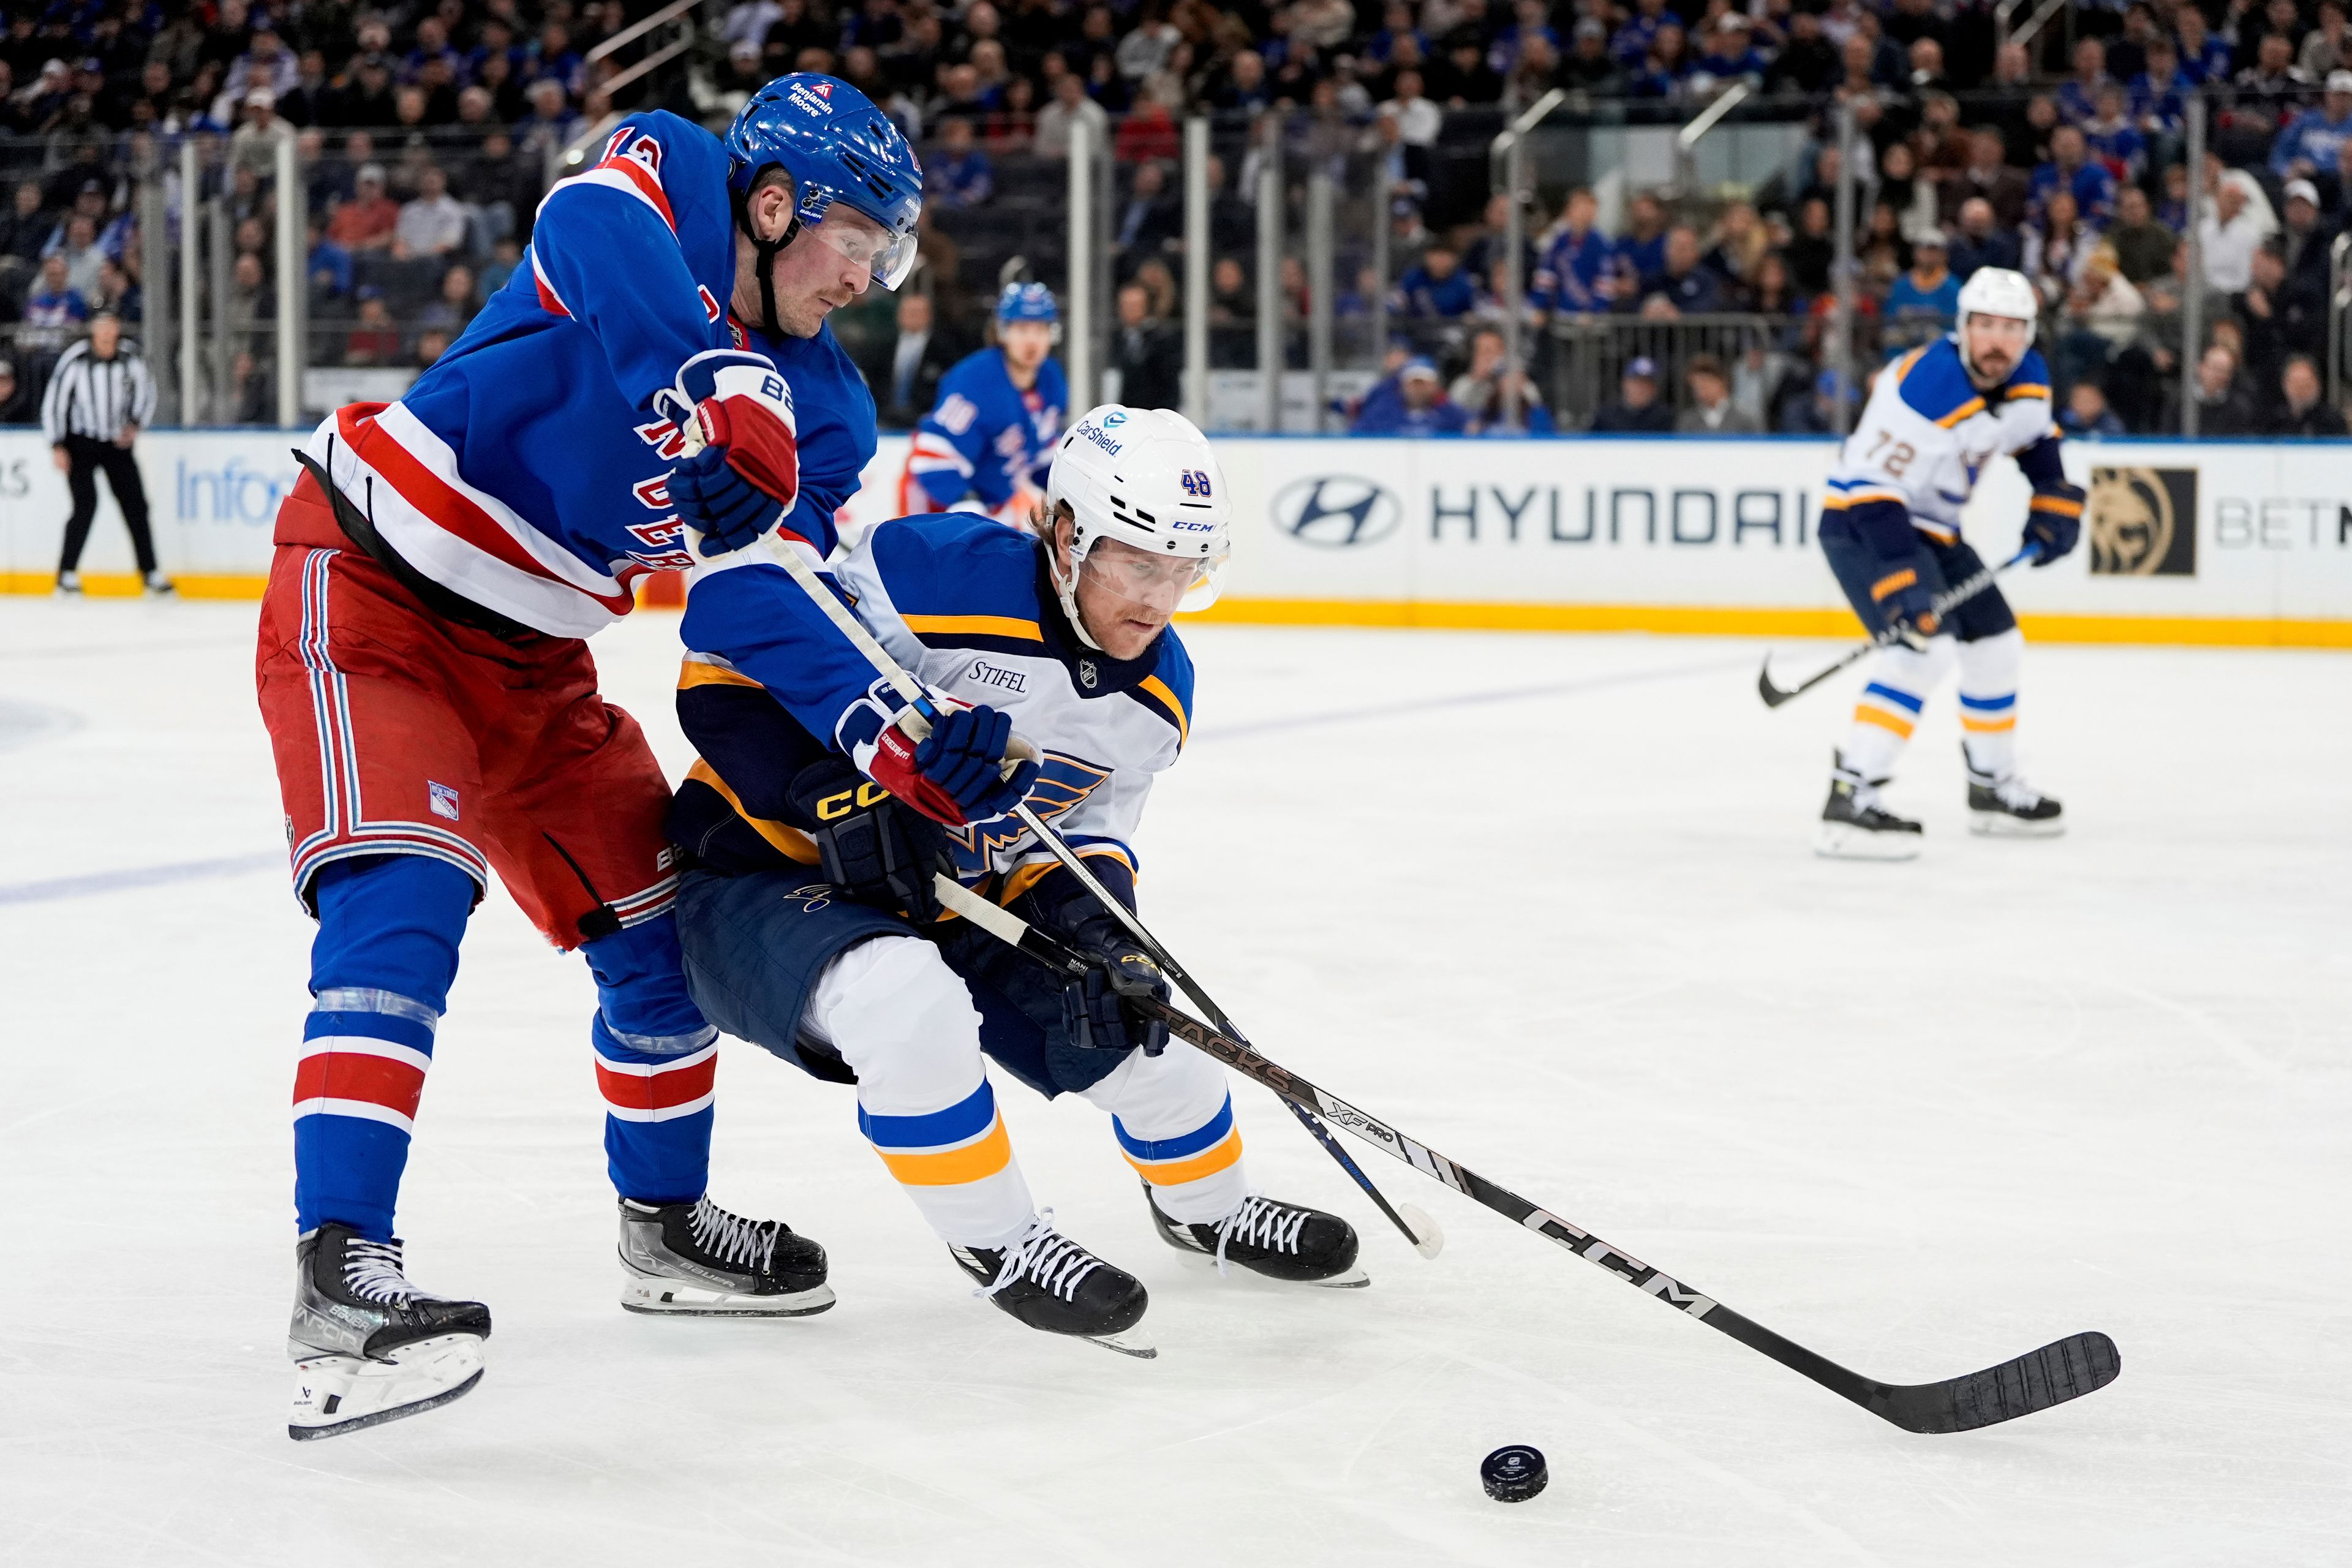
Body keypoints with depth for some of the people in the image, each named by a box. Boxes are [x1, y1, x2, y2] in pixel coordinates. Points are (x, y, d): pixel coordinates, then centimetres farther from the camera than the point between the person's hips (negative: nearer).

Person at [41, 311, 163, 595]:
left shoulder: (130, 358, -11)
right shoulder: (75, 360, -19)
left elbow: (146, 394, 6)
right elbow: (53, 403, -11)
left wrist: (135, 425, -7)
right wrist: (58, 447, -14)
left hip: (116, 443, 3)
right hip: (80, 444, -3)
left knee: (135, 505, 1)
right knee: (86, 505, -15)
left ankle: (150, 573, 8)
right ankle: (67, 573, -4)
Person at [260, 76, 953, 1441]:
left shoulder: (816, 400, 3)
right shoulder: (668, 179, -15)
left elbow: (773, 606, -3)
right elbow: (593, 227, -39)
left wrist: (895, 735, -20)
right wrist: (714, 387, -51)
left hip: (526, 658, 8)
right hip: (368, 588, -8)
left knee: (655, 908, 11)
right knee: (405, 894, -25)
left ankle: (667, 1219, 32)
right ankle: (342, 1277, -31)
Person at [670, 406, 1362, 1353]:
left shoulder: (1156, 692, -2)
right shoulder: (932, 574, -28)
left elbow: (1080, 829, 6)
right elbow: (725, 674, -24)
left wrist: (1085, 909, -16)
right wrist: (832, 789, -34)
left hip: (945, 902, 7)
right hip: (760, 876, -7)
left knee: (1142, 1024, 5)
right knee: (908, 1000, -38)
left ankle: (1206, 1206, 40)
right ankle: (997, 1243, -14)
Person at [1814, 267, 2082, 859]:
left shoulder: (2028, 379, -4)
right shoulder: (1924, 388, -31)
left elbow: (2035, 439, 21)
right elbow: (1872, 493, -33)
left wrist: (2053, 509, 10)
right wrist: (1902, 585, -39)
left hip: (1931, 527, 9)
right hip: (1861, 522, -9)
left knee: (1997, 644, 15)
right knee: (1923, 645, -27)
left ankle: (1994, 788, 35)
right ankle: (1850, 800, -30)